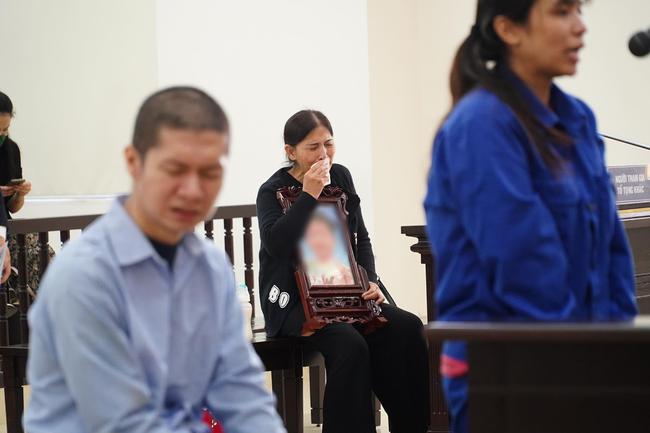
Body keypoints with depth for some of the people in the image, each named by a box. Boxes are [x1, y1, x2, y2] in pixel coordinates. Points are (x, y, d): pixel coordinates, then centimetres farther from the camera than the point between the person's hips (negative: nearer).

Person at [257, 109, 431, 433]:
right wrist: (309, 195, -24)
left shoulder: (341, 177, 11)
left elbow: (361, 239, 19)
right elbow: (276, 243, -25)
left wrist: (370, 281, 2)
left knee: (407, 329, -18)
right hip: (294, 303, -6)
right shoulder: (273, 191, -5)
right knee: (350, 344, -34)